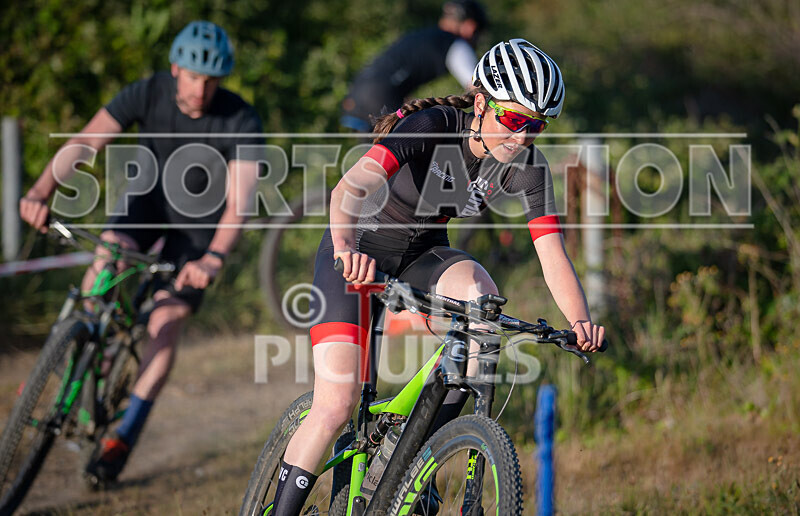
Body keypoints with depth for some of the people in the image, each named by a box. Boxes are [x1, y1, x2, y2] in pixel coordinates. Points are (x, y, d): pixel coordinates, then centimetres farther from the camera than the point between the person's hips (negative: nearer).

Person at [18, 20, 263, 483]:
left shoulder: (241, 122, -28)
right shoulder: (148, 94, -23)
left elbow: (240, 201, -36)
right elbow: (84, 142, -32)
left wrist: (213, 259, -53)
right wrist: (42, 190, -49)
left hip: (201, 219, -2)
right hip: (150, 194, 2)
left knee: (165, 323, -14)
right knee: (107, 259, -29)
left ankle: (126, 436, -2)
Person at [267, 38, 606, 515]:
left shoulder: (526, 165, -15)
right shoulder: (432, 127, -29)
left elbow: (553, 253, -20)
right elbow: (351, 189, -43)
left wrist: (581, 321, -39)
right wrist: (347, 246, -63)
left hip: (422, 255, 4)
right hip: (360, 250, -4)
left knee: (482, 295, -31)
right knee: (336, 408, -15)